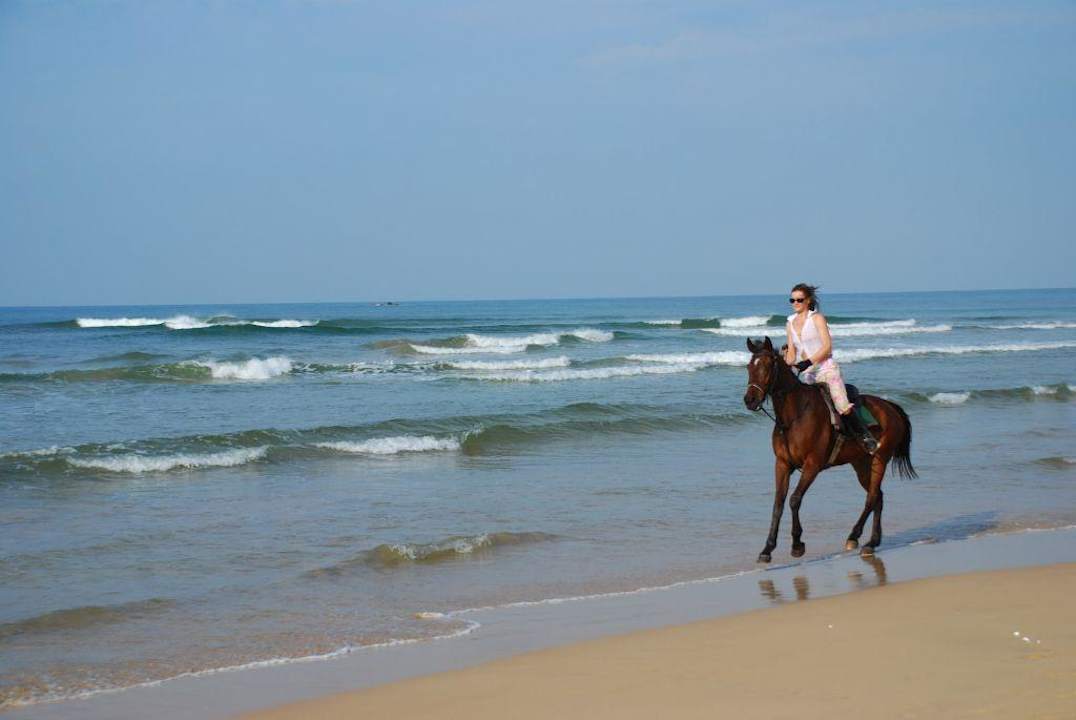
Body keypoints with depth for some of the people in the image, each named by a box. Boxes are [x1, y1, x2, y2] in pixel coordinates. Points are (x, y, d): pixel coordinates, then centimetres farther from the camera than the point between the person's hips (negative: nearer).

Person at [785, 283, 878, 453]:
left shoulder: (817, 318, -1)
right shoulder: (791, 322, 15)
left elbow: (827, 346, -9)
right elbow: (791, 351, 16)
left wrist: (808, 362, -21)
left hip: (826, 369, -6)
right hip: (806, 374, 6)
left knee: (842, 406, -20)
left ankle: (865, 437, -9)